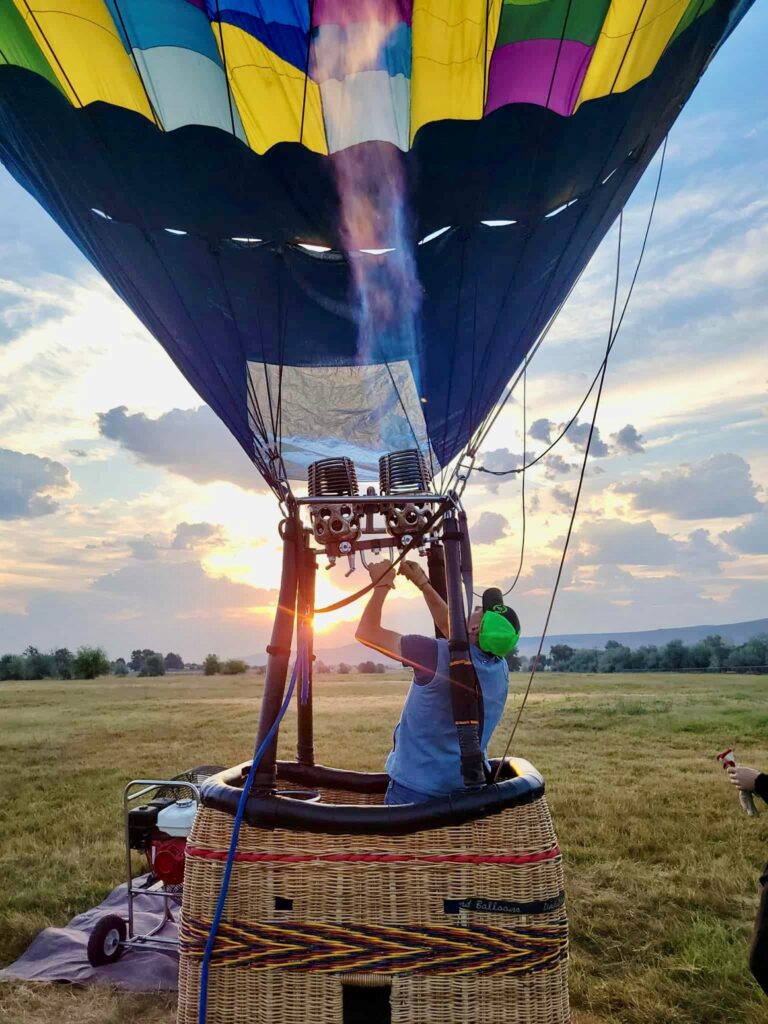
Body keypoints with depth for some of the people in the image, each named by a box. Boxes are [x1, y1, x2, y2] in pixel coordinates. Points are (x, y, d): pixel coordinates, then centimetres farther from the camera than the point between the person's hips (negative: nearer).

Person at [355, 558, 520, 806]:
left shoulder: (438, 655, -25)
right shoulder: (501, 668, -4)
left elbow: (366, 633, -17)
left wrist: (382, 585, -6)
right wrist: (422, 583, 15)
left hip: (415, 790, -6)